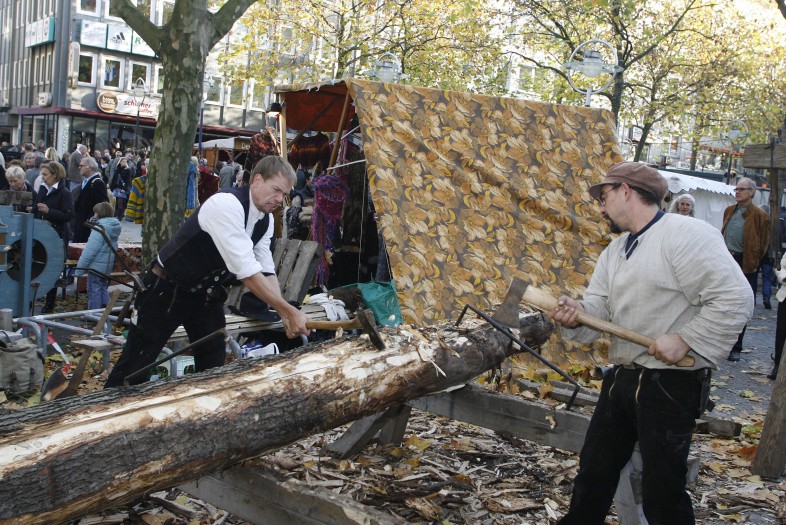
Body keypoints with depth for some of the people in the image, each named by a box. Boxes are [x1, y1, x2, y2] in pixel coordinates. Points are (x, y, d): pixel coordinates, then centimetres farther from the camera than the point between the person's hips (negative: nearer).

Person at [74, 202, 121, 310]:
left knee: (94, 290, 2)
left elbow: (89, 251, -23)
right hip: (108, 265, 9)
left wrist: (79, 270, -20)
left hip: (96, 265, -9)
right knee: (103, 287, 21)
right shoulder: (114, 227, 5)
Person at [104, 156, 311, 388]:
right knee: (137, 362, 2)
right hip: (166, 289, -8)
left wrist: (284, 314, -19)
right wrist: (289, 311, -34)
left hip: (204, 291, 8)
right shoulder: (227, 205, -30)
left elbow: (266, 271, -3)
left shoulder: (266, 220, -2)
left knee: (214, 364, 7)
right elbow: (247, 271, -35)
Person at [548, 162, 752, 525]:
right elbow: (598, 305, 5)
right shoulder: (614, 251, 14)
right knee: (594, 471, 19)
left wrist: (685, 340, -21)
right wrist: (576, 314, -16)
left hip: (671, 383, -8)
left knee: (662, 493, 3)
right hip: (621, 378, 8)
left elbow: (735, 300, -20)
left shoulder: (687, 235, -14)